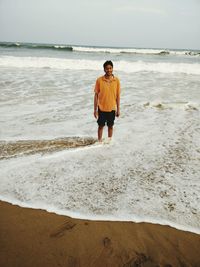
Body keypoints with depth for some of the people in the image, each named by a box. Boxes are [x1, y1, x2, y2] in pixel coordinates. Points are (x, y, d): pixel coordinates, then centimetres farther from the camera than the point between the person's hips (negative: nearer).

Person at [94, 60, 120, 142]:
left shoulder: (116, 80, -4)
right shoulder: (99, 80, -7)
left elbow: (118, 95, 2)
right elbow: (96, 95, -3)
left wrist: (118, 109, 1)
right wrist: (95, 109, -5)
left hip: (112, 108, 1)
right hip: (101, 108, -1)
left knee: (110, 126, 13)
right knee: (101, 126, 9)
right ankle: (99, 141, 25)